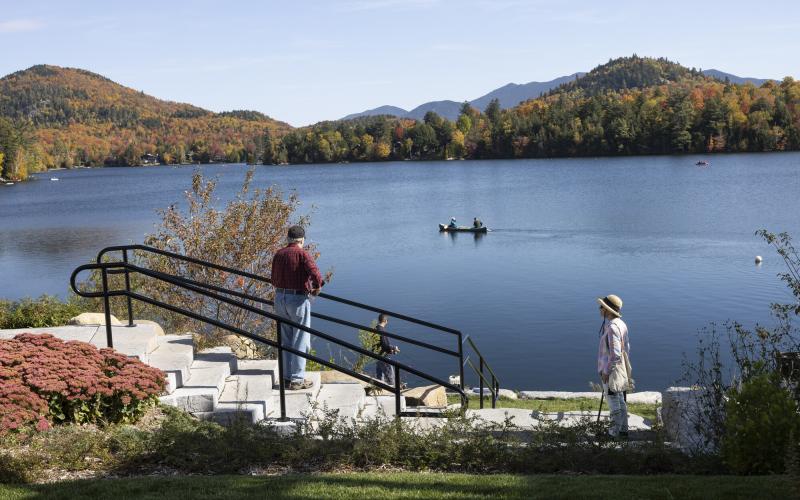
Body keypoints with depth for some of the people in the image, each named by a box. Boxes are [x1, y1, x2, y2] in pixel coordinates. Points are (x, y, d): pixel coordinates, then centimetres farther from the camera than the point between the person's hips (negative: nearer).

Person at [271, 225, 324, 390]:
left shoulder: (278, 254, 8)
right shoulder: (302, 254, -11)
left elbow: (274, 280, 14)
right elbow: (316, 275, -24)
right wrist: (317, 288, -6)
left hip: (280, 298, 6)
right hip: (298, 299, -6)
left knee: (285, 340, 15)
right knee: (300, 342, 3)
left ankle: (287, 377, 20)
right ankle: (297, 380, 5)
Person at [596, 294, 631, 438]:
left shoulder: (612, 327, -24)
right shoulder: (621, 324, 7)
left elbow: (615, 353, -26)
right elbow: (626, 348, 15)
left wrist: (606, 371, -19)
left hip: (611, 370, -9)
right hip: (621, 369, 9)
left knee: (614, 403, 1)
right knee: (621, 402, 16)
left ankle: (616, 432, 11)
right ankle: (623, 430, 24)